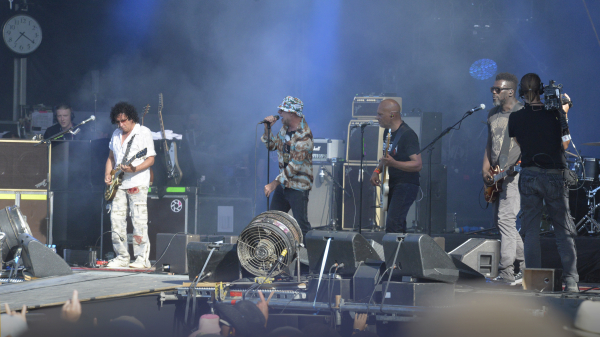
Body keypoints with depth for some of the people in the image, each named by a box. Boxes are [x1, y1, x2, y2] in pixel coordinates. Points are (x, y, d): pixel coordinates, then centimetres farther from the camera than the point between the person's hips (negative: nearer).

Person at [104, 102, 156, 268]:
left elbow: (150, 159, -7)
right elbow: (111, 157, 25)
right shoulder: (116, 134, 16)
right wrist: (107, 174, 8)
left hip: (137, 184, -6)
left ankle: (142, 258, -6)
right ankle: (122, 257, 8)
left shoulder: (144, 132, -3)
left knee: (139, 220, -8)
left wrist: (134, 169, -21)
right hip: (119, 184, 7)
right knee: (116, 219, 2)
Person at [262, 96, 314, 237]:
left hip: (299, 186, -9)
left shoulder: (303, 136, -21)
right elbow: (272, 145, 21)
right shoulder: (285, 128, 7)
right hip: (283, 183, 9)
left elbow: (295, 165, -25)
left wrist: (274, 183, -26)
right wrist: (267, 128, 3)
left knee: (301, 225, -7)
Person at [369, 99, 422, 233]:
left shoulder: (407, 135, -19)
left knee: (392, 225, -22)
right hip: (391, 185, 10)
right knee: (399, 226, 14)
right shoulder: (387, 132, 10)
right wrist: (377, 171, 6)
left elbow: (418, 164, -24)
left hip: (406, 185, -10)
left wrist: (393, 163, -36)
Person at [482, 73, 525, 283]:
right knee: (499, 222, 9)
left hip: (514, 175, -9)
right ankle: (524, 266, 19)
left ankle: (507, 273, -15)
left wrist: (518, 165, -25)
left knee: (505, 219, -16)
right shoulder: (493, 114, 15)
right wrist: (485, 169, 7)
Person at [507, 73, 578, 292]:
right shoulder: (555, 114, -5)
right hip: (555, 176, -1)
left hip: (529, 176, 1)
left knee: (531, 231, 6)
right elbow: (564, 144, 7)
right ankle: (570, 280, -3)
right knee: (563, 231, 5)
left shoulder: (515, 118, -2)